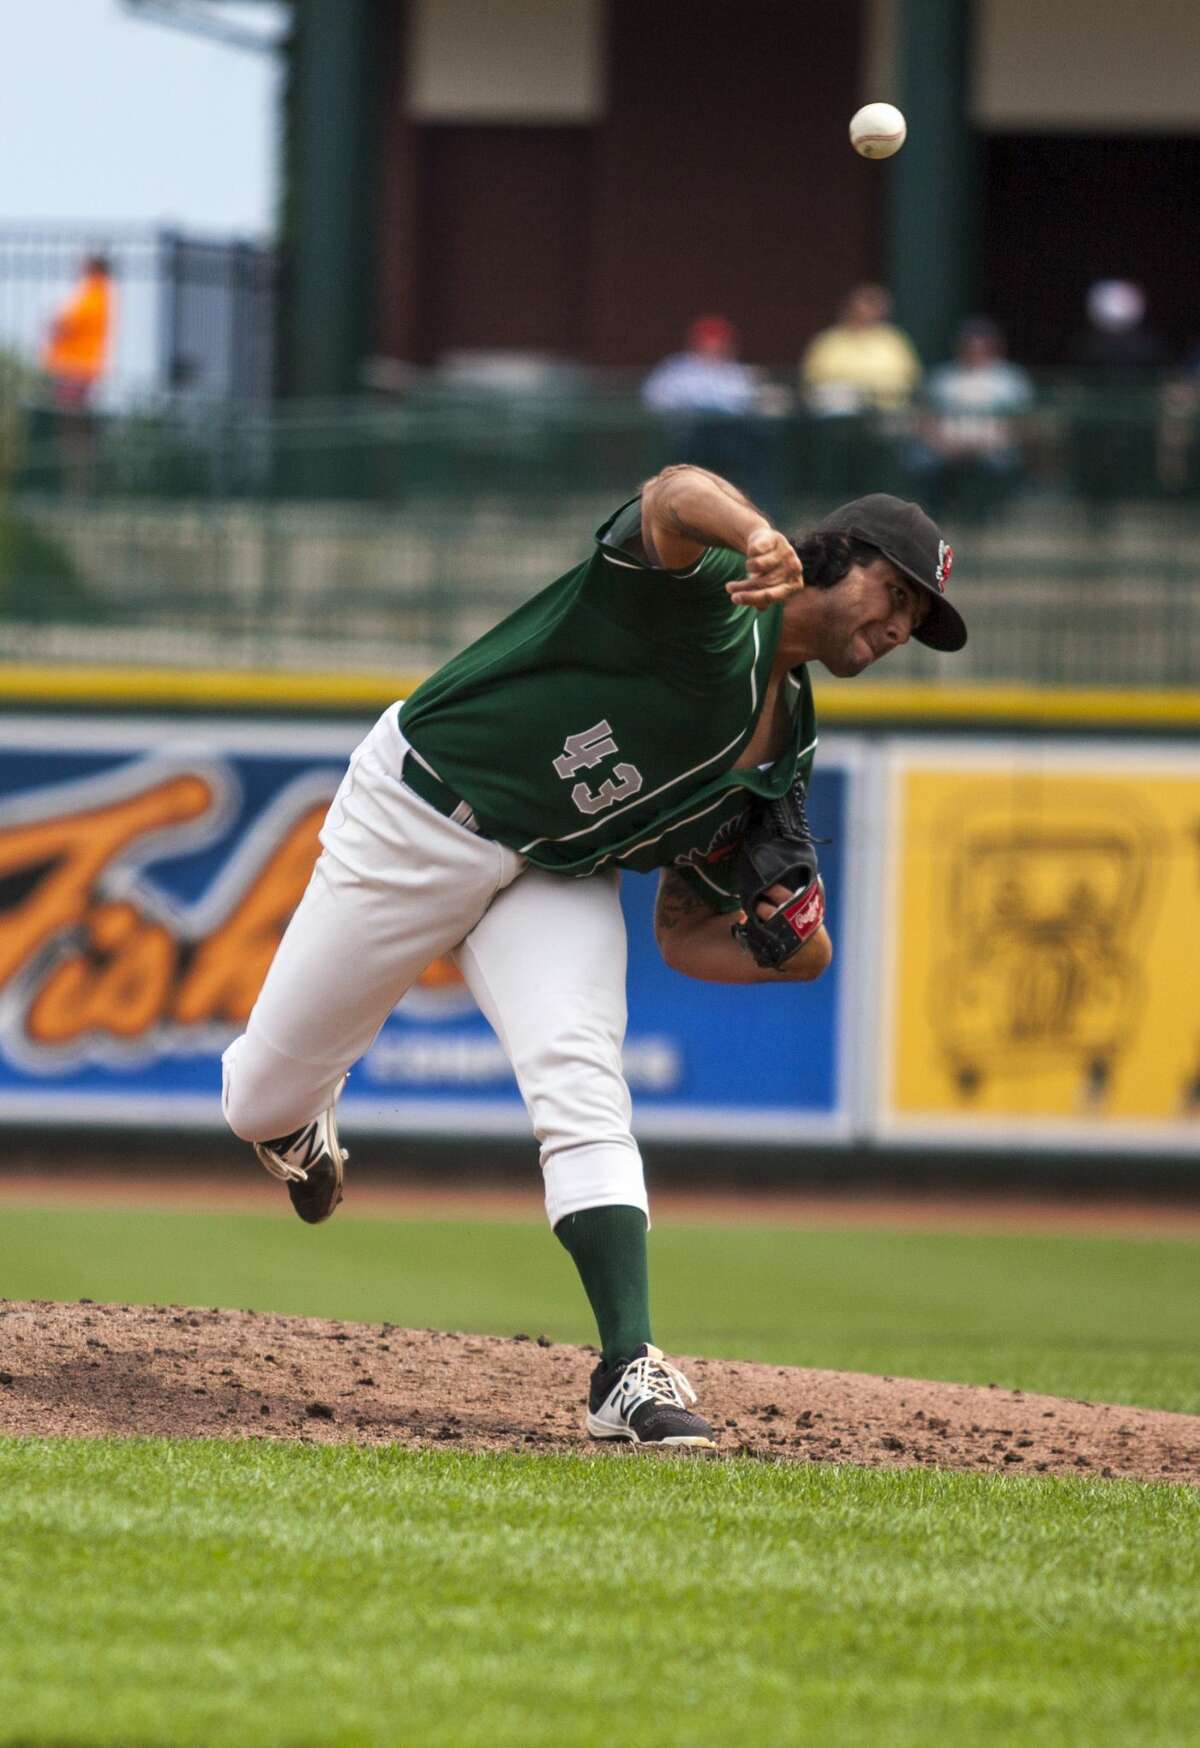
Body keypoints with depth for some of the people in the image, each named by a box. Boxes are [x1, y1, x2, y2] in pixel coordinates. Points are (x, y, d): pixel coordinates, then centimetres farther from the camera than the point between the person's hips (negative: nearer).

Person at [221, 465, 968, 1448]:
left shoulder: (785, 747, 4)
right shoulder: (705, 591, -18)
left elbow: (684, 933, 9)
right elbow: (675, 498, -44)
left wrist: (792, 955, -12)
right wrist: (757, 539, -67)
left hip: (560, 878, 5)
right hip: (420, 812, -5)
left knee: (580, 1080, -23)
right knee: (262, 1106, 5)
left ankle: (631, 1370, -29)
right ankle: (301, 1118, 44)